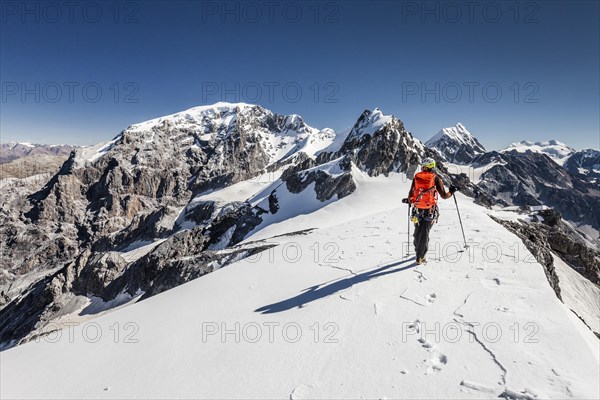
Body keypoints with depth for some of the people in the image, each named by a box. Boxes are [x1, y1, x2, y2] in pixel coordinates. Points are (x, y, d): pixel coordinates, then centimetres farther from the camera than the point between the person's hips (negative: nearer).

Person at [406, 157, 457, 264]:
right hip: (430, 211, -2)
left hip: (417, 210, 2)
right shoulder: (436, 179, -5)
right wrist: (451, 192, 17)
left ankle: (418, 251, 35)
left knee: (417, 231, 19)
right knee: (424, 232, 3)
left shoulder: (416, 178, 0)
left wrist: (410, 201, 25)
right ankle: (420, 257, 2)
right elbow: (444, 195, -4)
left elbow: (410, 196, 3)